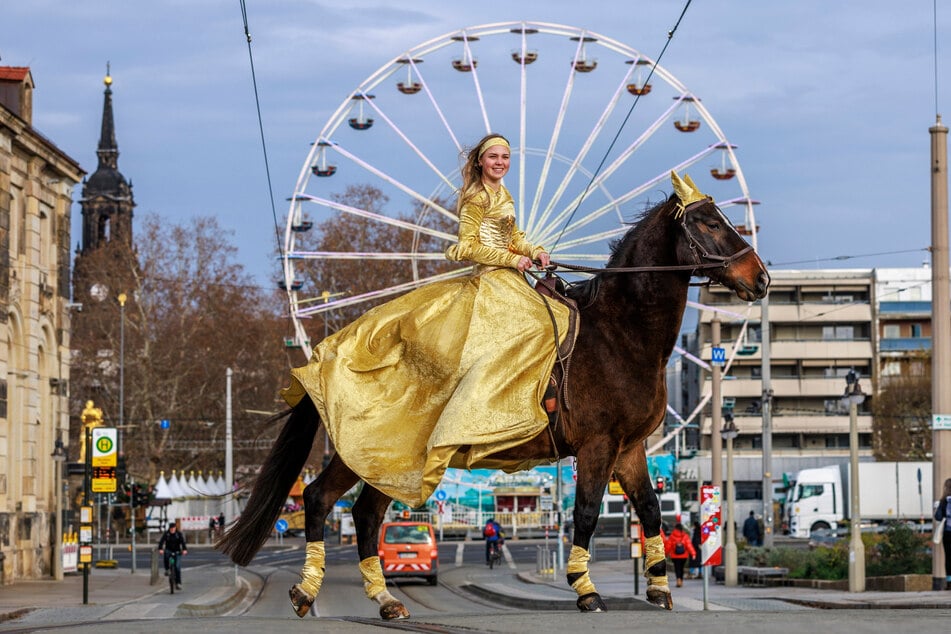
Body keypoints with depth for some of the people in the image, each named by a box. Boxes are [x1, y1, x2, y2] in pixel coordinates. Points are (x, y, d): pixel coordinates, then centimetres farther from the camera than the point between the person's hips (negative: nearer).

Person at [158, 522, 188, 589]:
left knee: (177, 567, -11)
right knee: (166, 554, -37)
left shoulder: (179, 534, -7)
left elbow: (183, 542, -19)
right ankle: (167, 569, -18)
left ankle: (178, 583, -3)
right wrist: (160, 549, -35)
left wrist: (184, 550, -38)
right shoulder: (166, 534, -5)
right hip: (169, 550, 0)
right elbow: (161, 541, -17)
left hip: (177, 552, 0)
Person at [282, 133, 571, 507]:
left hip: (509, 282, 10)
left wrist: (534, 251, 6)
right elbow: (468, 247, -12)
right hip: (488, 283, -10)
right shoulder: (476, 199, -6)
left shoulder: (502, 196, 20)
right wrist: (511, 259, -15)